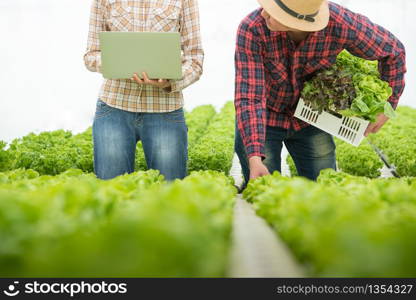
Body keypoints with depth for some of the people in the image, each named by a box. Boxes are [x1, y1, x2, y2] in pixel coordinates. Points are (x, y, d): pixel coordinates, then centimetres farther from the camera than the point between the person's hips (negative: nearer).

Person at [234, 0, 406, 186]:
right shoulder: (251, 29, -32)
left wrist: (389, 104, -2)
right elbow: (248, 97, -34)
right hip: (263, 120, -2)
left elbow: (393, 50, -9)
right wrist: (254, 160, -45)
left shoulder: (342, 23, -28)